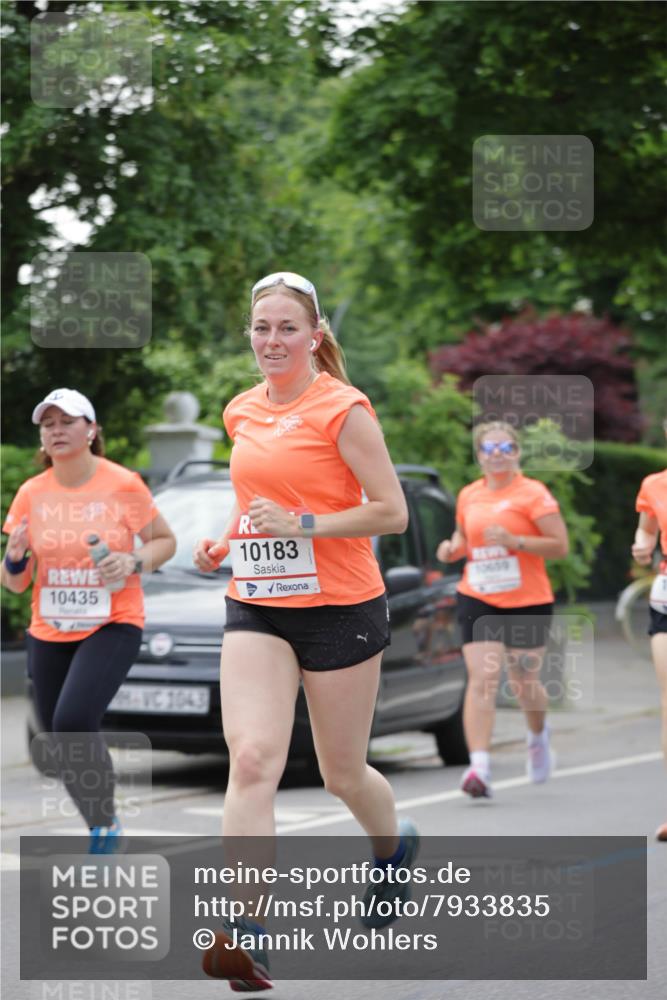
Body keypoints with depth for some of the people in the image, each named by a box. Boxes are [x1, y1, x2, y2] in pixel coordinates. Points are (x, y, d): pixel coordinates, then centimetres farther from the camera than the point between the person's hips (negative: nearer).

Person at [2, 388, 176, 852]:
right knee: (60, 745, 7)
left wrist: (134, 562, -16)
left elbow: (165, 540, 4)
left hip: (113, 625, -5)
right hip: (50, 633, 5)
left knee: (73, 721, -24)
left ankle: (107, 827, -7)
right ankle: (102, 828, 30)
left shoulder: (123, 485, -8)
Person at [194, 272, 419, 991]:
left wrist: (301, 524, -21)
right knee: (251, 757, -15)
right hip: (255, 607, 4)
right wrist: (225, 541, 7)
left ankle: (396, 846, 45)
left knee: (343, 774, 10)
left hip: (339, 607, -4)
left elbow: (391, 512, -12)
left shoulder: (343, 408, -10)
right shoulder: (242, 413, 9)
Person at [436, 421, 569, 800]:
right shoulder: (469, 495, 8)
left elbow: (560, 545, -10)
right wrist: (453, 548, 3)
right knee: (482, 679, -13)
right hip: (478, 601, 2)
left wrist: (515, 541, -22)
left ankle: (539, 734, 43)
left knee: (523, 683, 8)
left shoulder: (532, 494, -6)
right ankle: (480, 766, -21)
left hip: (527, 602, -2)